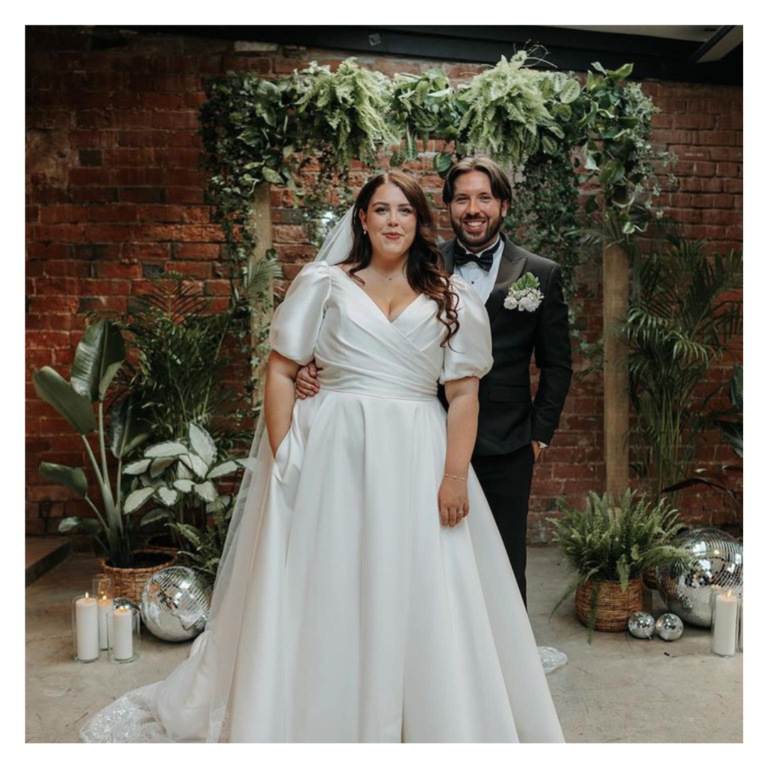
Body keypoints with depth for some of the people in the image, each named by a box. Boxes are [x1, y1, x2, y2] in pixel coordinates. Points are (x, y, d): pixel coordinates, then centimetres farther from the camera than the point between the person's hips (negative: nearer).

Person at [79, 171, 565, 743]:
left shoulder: (450, 299, 11)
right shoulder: (324, 283, 7)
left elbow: (464, 391, 4)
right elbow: (281, 372, 3)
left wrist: (456, 474, -7)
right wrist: (283, 458, -7)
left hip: (416, 461, 1)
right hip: (332, 456, -1)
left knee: (423, 604, 6)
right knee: (322, 597, 7)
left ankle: (440, 728, 25)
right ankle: (318, 723, 25)